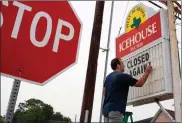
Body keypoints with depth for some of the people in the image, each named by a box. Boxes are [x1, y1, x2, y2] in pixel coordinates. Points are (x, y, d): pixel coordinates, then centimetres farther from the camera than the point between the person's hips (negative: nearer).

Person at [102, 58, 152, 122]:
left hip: (106, 108, 9)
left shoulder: (108, 77, 17)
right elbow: (140, 83, -1)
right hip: (115, 109, -9)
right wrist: (147, 72, 11)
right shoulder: (123, 76, -9)